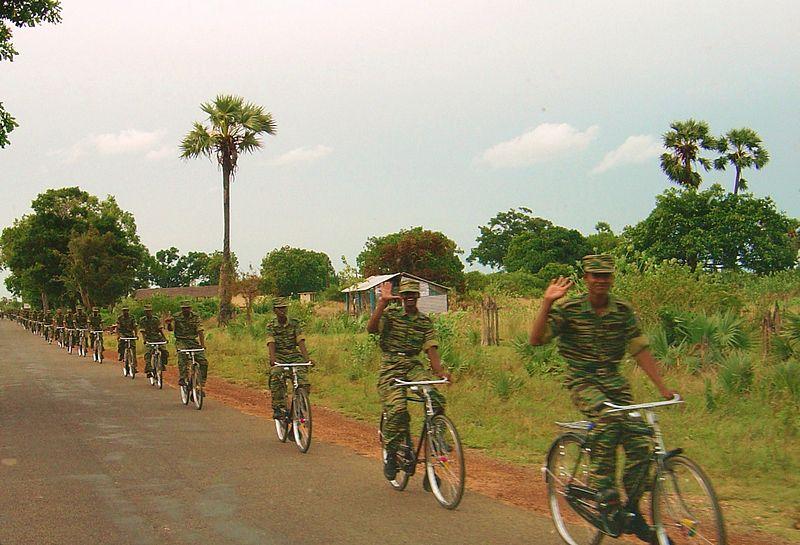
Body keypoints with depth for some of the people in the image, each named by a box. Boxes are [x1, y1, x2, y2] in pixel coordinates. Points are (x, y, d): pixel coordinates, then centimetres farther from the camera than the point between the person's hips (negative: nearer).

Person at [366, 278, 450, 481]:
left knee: (436, 400, -24)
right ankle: (391, 454, -5)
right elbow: (371, 328, -16)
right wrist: (382, 302, -22)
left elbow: (431, 348, 1)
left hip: (413, 365, 3)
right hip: (390, 367, -3)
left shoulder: (425, 321, 11)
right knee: (397, 409, -24)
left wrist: (440, 371, -16)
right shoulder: (390, 312, 3)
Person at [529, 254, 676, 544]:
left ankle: (632, 512, 10)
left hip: (614, 381, 4)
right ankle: (604, 493, -20)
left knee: (639, 443, -9)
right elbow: (536, 339, -17)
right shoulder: (569, 309, -8)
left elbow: (640, 350, 2)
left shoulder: (623, 310, 1)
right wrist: (547, 303, -28)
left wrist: (663, 387, -5)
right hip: (582, 381, -4)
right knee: (610, 417, -34)